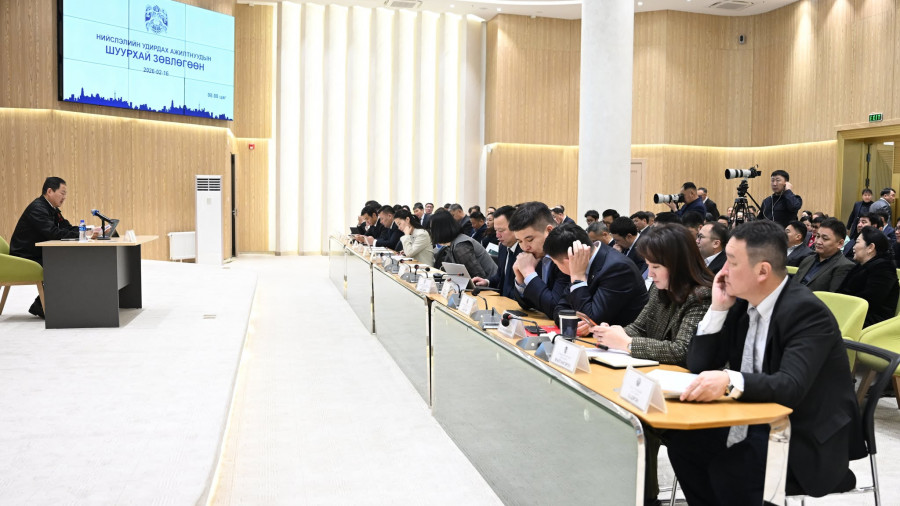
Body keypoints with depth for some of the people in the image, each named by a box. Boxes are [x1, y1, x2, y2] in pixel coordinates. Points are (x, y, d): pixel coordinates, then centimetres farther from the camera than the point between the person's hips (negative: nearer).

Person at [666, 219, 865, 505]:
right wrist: (718, 308, -10)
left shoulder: (807, 312, -21)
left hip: (806, 441, -7)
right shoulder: (742, 302, 1)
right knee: (682, 438, -10)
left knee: (727, 468, -27)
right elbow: (699, 365, 1)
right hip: (755, 423, 7)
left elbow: (791, 387, -33)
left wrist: (730, 380, -50)